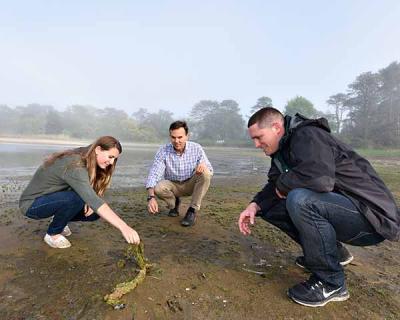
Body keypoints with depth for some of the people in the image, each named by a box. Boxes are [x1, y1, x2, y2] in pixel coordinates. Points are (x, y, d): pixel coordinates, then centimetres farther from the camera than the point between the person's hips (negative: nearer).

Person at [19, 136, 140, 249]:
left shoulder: (87, 163, -6)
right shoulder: (75, 166, -33)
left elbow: (90, 194, 1)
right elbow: (93, 199, -44)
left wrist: (89, 202, -24)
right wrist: (124, 227, -51)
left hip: (53, 199, 7)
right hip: (31, 204, -7)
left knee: (95, 212, -10)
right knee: (76, 198, -34)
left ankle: (59, 220, 14)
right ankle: (52, 234, -8)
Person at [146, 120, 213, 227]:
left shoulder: (196, 148, -15)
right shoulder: (163, 151, -17)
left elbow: (210, 171, -13)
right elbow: (154, 174, -26)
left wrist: (203, 166, -39)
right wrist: (151, 197, -43)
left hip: (191, 184, 0)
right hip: (173, 186, 0)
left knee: (205, 173, -29)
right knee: (158, 187, -32)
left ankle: (192, 211, -17)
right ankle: (174, 203, 5)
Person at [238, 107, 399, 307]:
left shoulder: (308, 135, -21)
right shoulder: (282, 150, 6)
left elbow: (319, 178, -38)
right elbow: (274, 187, 7)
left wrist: (283, 184, -19)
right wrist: (255, 206, -12)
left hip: (371, 216, -9)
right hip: (338, 207, 9)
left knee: (299, 199, -34)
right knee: (270, 207, 3)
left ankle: (331, 283, -11)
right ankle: (332, 252, 16)